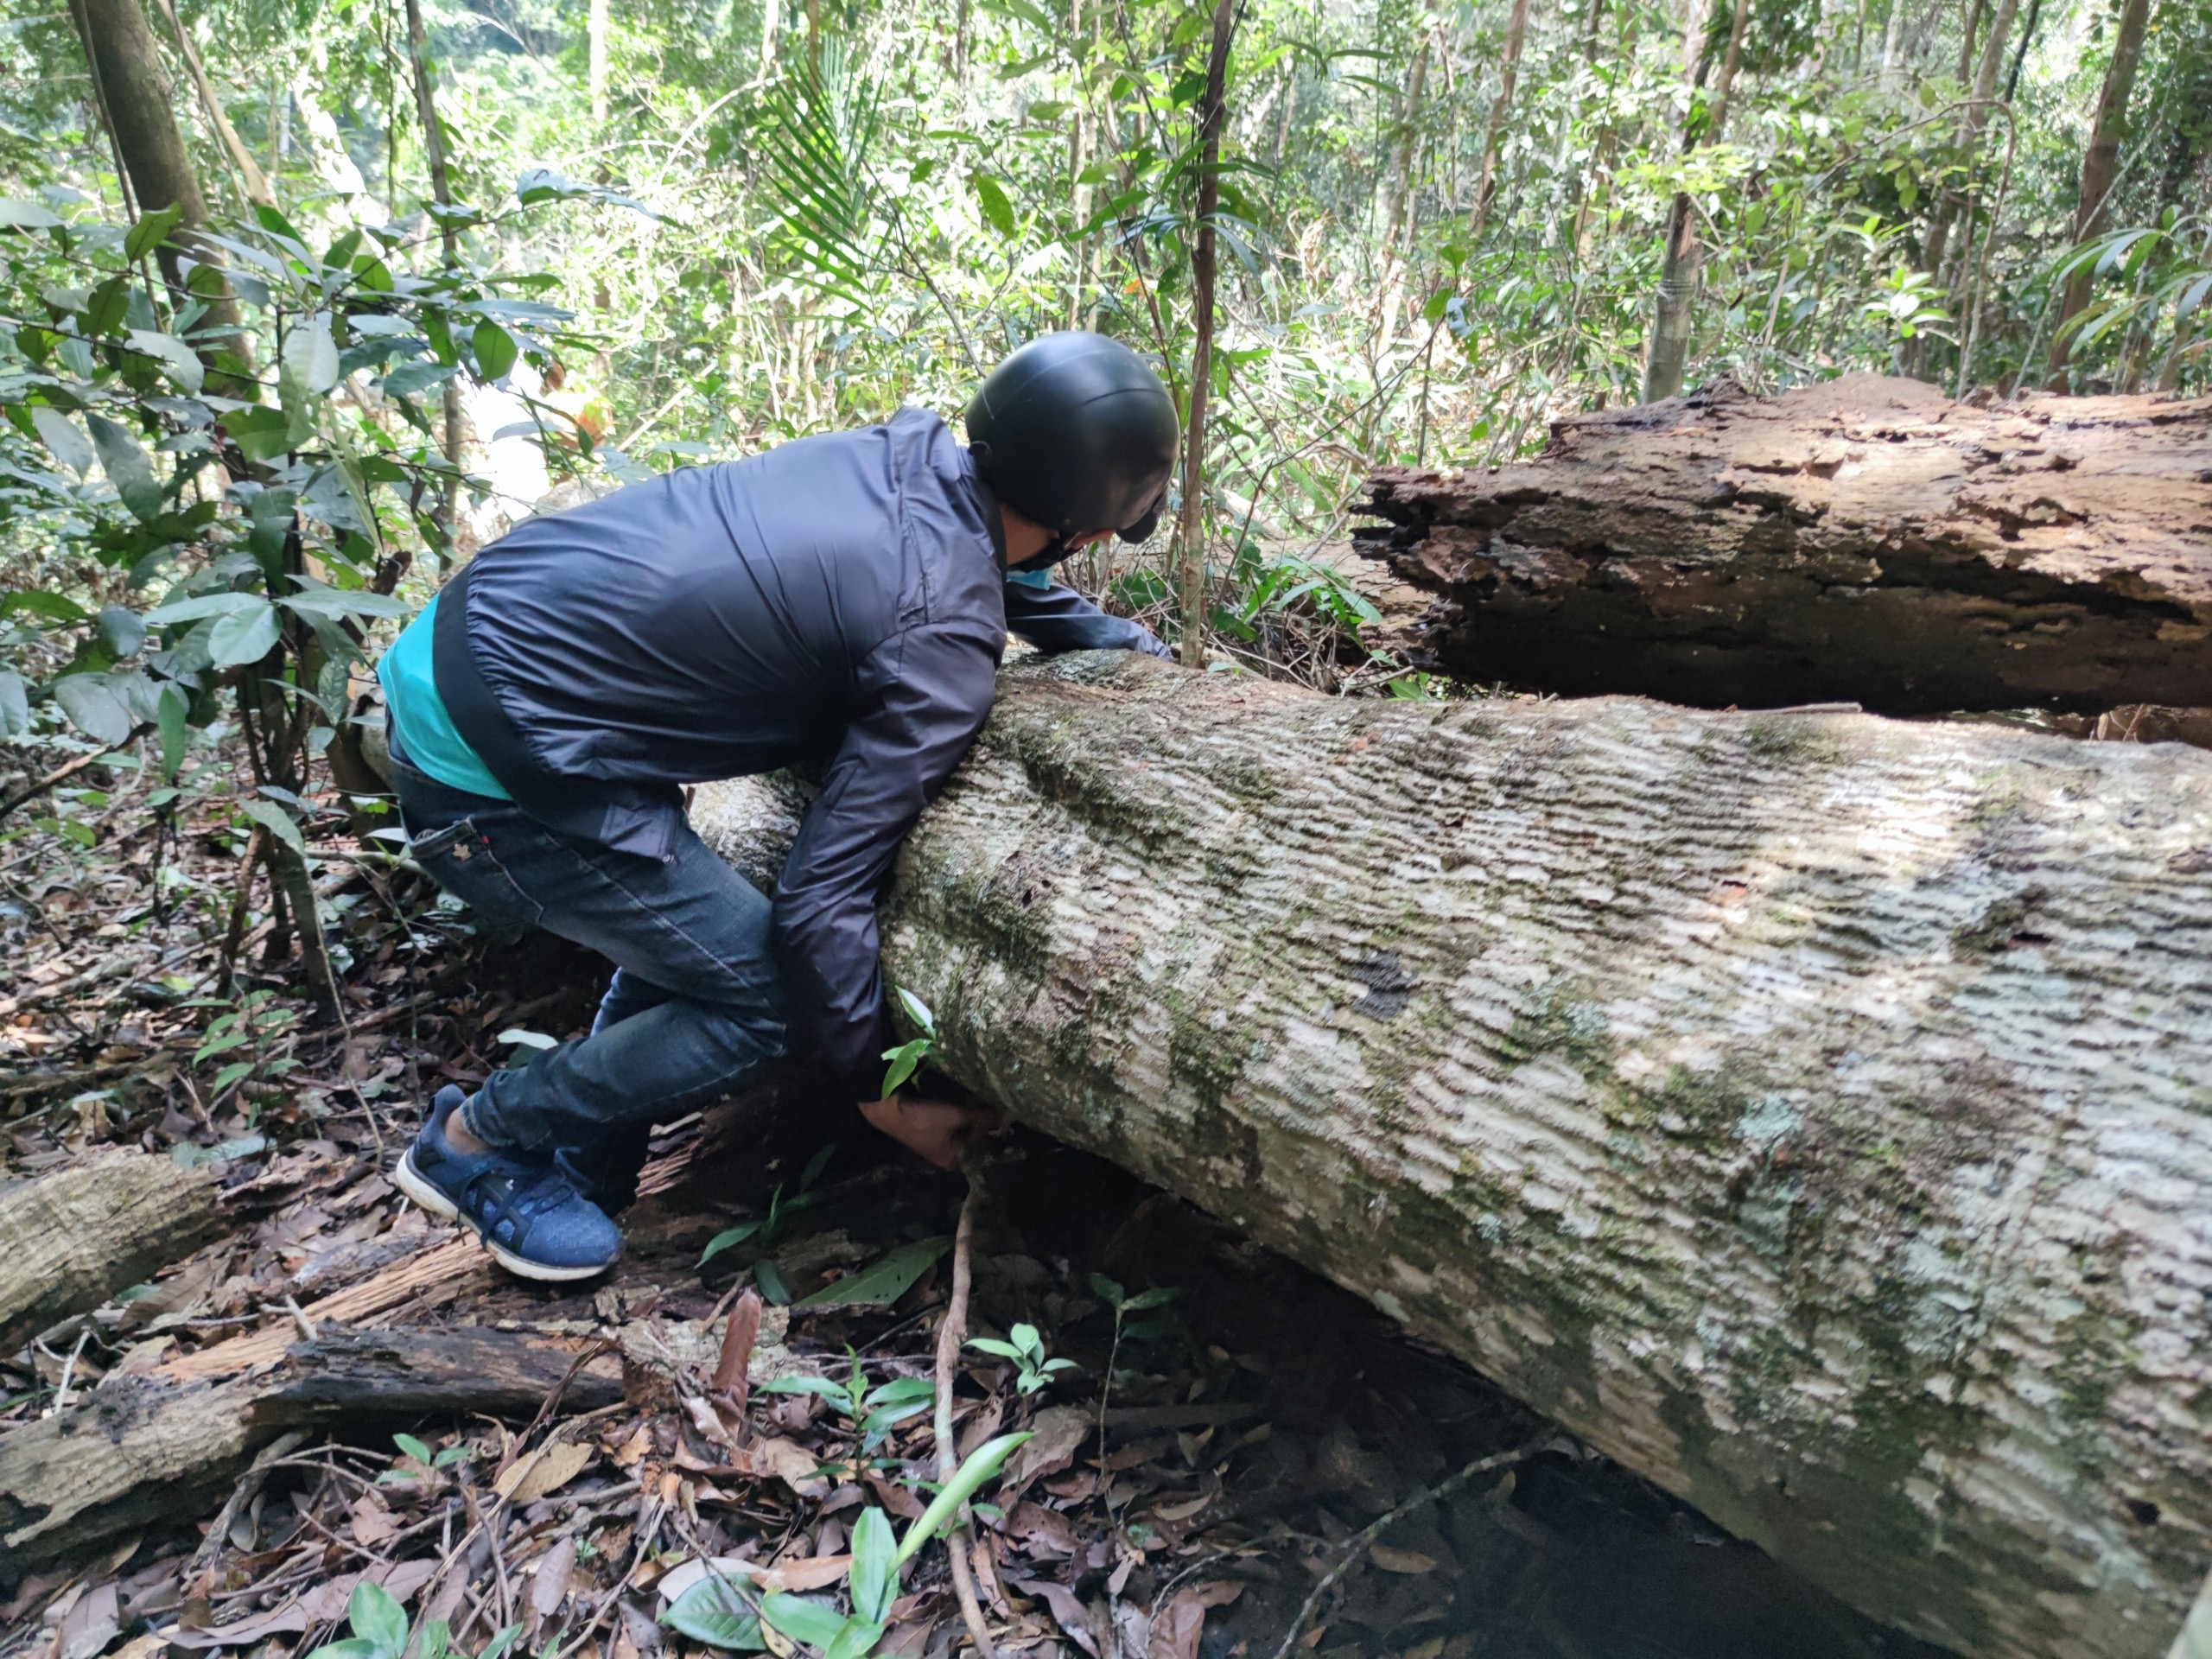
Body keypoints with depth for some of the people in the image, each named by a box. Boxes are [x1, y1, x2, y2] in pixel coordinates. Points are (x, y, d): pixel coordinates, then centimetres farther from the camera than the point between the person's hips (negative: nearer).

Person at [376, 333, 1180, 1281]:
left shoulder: (916, 449, 3)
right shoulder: (946, 646, -20)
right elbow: (823, 897, -19)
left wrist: (1121, 637, 26)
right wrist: (880, 1096, -7)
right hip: (492, 770, -9)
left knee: (684, 943, 23)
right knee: (760, 1004, 0)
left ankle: (581, 1177, 33)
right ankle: (475, 1142, 16)